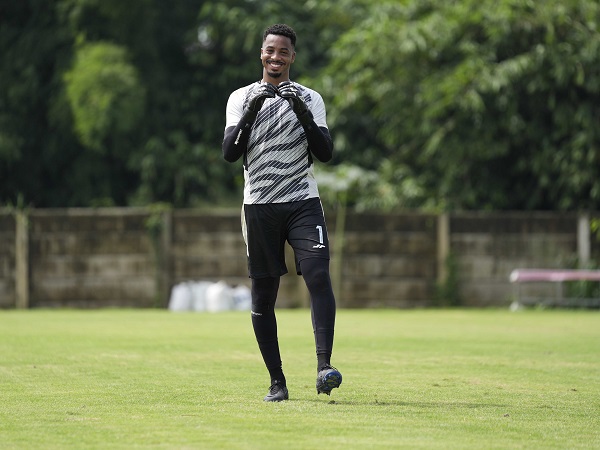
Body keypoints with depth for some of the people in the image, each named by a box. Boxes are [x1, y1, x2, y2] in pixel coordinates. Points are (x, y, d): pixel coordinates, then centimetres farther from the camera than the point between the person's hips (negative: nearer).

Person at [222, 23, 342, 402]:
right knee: (263, 295, 1)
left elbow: (325, 153, -3)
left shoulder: (309, 99, 7)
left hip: (303, 202, -1)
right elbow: (230, 154, -4)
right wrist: (252, 111, -16)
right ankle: (277, 381, 9)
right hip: (259, 206, 1)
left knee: (319, 276, -20)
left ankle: (324, 366, -25)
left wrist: (302, 113, -15)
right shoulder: (241, 98, 7)